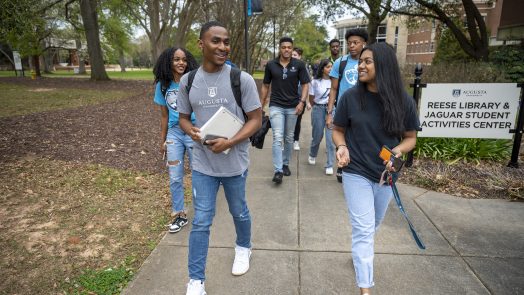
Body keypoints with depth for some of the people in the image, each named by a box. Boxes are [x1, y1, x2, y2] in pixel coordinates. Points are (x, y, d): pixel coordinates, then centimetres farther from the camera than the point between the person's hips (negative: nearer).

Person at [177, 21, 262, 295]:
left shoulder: (242, 79, -11)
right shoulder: (187, 81, -2)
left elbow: (256, 119, -8)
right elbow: (183, 117, 9)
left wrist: (229, 142, -22)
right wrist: (191, 131, -15)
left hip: (234, 162, -1)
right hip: (202, 163, 2)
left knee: (239, 212, 20)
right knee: (201, 221, 5)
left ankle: (243, 248, 50)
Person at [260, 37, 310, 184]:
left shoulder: (299, 64, -2)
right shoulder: (271, 65, 1)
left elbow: (305, 84, -1)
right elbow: (265, 86, 8)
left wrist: (302, 102, -16)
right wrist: (261, 105, 7)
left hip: (292, 107, 1)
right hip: (276, 106, -1)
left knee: (289, 138, 12)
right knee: (278, 138, -11)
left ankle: (285, 164, 30)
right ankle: (278, 171, -9)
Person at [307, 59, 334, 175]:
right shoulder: (315, 81, 0)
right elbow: (311, 99, 7)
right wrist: (317, 108, 11)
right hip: (318, 110, 0)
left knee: (330, 137, -5)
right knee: (317, 135, 10)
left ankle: (330, 165, 2)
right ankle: (312, 155, 41)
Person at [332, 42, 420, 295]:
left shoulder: (403, 101, -9)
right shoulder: (351, 97, -11)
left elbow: (410, 137, 0)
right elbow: (338, 130, 0)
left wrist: (397, 151, -20)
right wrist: (341, 147, -21)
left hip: (385, 174, 3)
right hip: (356, 173, -2)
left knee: (372, 226, 22)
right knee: (363, 229, -4)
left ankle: (360, 255, 51)